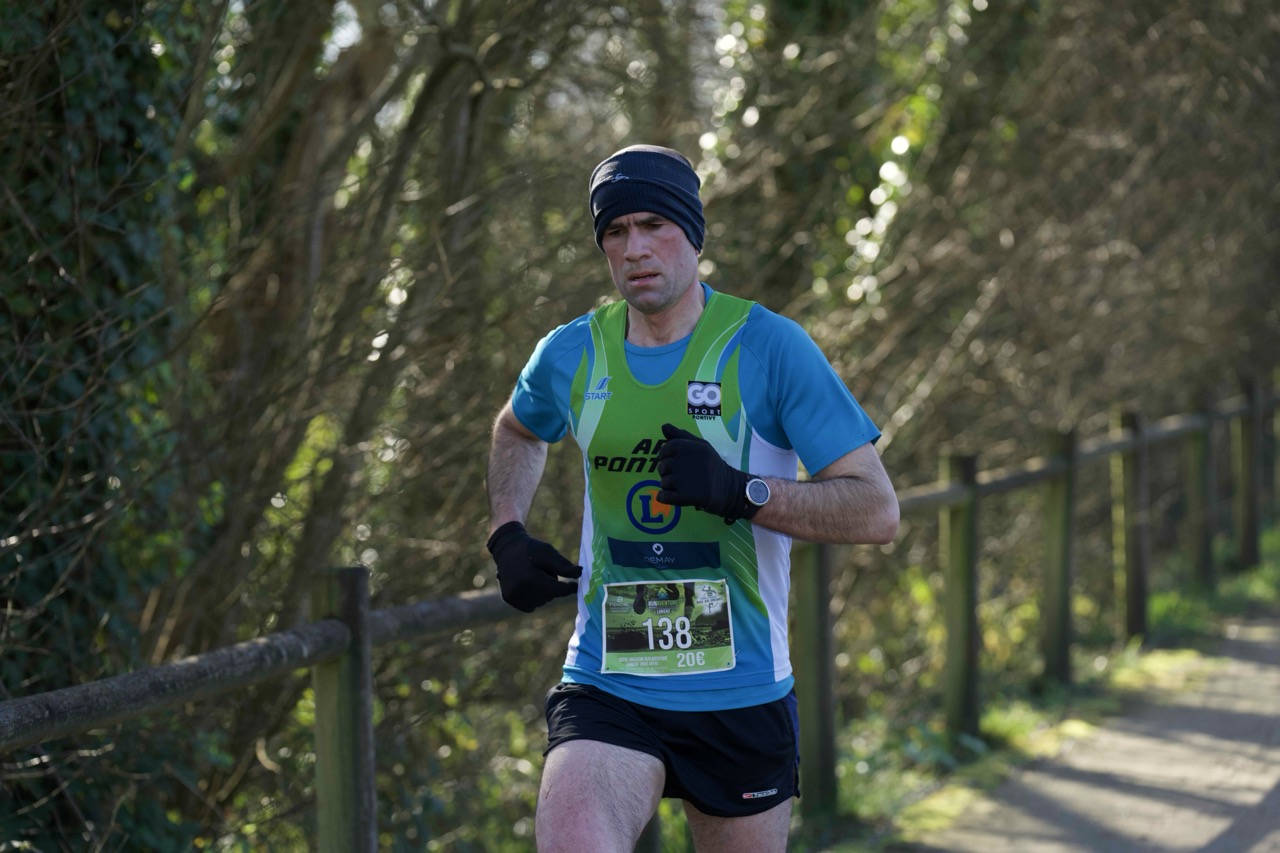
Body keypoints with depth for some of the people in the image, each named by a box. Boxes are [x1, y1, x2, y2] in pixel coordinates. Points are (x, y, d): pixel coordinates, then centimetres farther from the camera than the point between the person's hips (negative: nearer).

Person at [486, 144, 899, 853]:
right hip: (605, 688, 1)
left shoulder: (768, 347, -7)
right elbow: (517, 430, 30)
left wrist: (742, 491, -24)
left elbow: (877, 510, -11)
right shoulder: (571, 356, 4)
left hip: (743, 696, -1)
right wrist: (506, 535, 13)